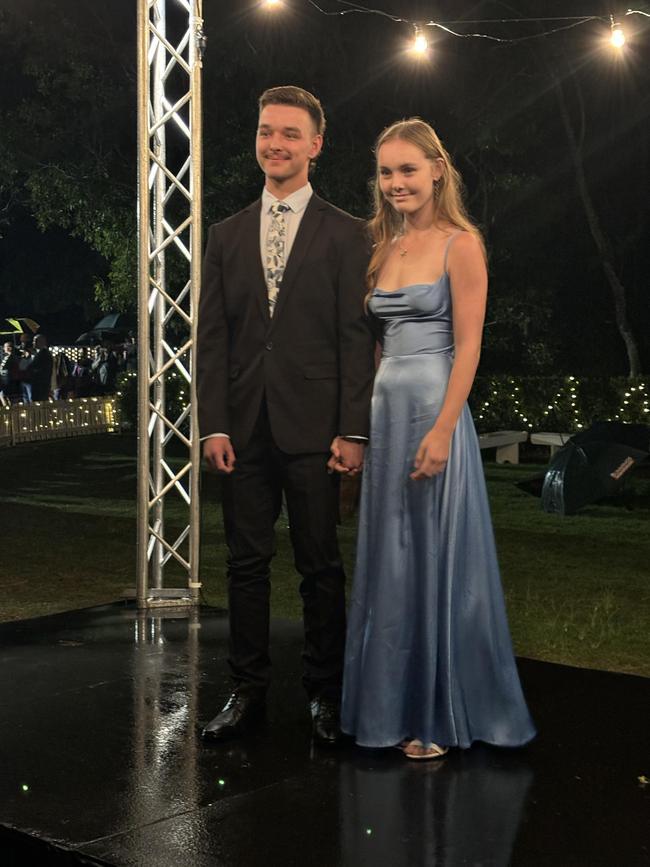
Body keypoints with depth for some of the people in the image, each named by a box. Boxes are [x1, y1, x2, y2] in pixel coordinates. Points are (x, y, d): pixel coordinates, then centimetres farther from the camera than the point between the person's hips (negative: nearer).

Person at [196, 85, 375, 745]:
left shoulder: (344, 235, 3)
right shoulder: (227, 236, 13)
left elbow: (357, 338, -2)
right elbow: (212, 337, 8)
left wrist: (353, 431, -9)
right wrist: (213, 424, -1)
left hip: (313, 425, -3)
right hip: (244, 428, 3)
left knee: (320, 567, 4)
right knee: (246, 565, 8)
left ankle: (324, 693, 17)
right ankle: (248, 690, 19)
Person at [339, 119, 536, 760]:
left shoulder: (460, 244, -6)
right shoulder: (385, 248, 13)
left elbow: (468, 345, -12)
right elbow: (379, 342, 15)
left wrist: (441, 430, -20)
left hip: (434, 410, -7)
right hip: (385, 411, 7)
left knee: (436, 558, 1)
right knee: (388, 560, 11)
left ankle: (441, 716, 15)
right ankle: (395, 704, 24)